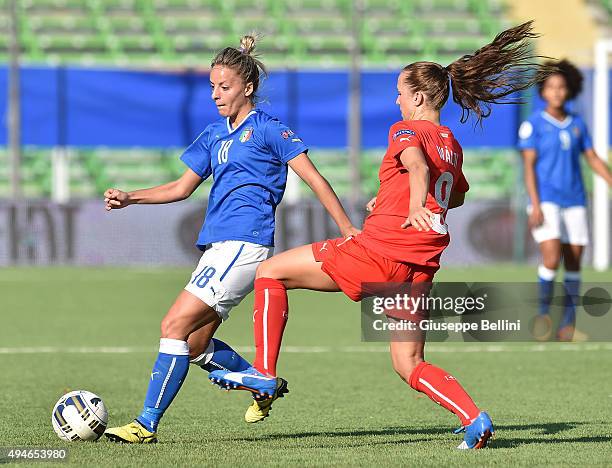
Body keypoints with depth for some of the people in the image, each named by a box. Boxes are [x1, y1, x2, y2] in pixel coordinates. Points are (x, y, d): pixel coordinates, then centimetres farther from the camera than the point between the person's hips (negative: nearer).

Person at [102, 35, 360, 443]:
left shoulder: (268, 129, -3)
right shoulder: (214, 135, 19)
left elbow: (314, 179, -5)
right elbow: (183, 188, 25)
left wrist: (349, 230, -9)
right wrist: (129, 198, 12)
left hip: (245, 244, -9)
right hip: (217, 245, 9)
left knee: (176, 325, -15)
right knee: (194, 344, 7)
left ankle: (147, 424, -14)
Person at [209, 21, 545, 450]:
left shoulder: (407, 130, -4)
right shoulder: (452, 145, 18)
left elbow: (417, 164, -27)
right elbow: (457, 196, 37)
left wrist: (416, 208, -46)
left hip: (378, 250, -7)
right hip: (420, 268, 7)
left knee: (271, 272, 4)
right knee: (409, 364, 12)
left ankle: (264, 373, -1)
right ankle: (474, 418, -8)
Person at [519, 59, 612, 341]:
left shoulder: (577, 124, 10)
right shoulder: (533, 124, -3)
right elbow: (528, 166, -6)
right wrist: (535, 205, -15)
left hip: (574, 202, 5)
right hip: (546, 201, -4)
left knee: (574, 262, 3)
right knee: (552, 258, -18)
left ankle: (567, 326, 8)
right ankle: (543, 312, 3)